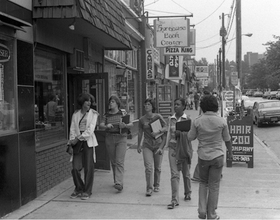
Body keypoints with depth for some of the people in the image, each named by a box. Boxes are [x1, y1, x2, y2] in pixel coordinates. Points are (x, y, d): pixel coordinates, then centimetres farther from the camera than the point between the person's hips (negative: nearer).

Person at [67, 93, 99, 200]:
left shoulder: (93, 114, 2)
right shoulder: (75, 114, 10)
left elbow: (90, 130, -7)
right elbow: (72, 129, 7)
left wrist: (78, 138, -12)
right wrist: (71, 145, -1)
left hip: (88, 142, -2)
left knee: (89, 168, -2)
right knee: (75, 168, -1)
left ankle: (87, 191, 12)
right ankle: (78, 189, 20)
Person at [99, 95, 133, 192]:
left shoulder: (122, 113, 0)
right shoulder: (106, 115, 6)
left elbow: (131, 124, -3)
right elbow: (101, 125, -6)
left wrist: (125, 125, -24)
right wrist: (106, 126, -28)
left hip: (121, 139, -3)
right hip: (109, 139, 3)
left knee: (119, 161, -12)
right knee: (113, 161, 10)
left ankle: (119, 184, -18)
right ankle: (116, 180, 28)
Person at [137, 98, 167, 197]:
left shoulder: (158, 116, -3)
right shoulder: (142, 119, 1)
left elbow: (166, 127, -1)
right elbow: (140, 133, 11)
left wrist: (158, 131, -19)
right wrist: (138, 145, 16)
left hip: (158, 144, 0)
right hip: (147, 145, 0)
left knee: (157, 167, 9)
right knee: (148, 167, -11)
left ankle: (156, 185, 29)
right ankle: (149, 188, -4)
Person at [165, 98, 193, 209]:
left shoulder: (187, 119, -4)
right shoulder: (170, 119, 5)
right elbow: (168, 133, 10)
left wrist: (180, 133, -23)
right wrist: (163, 146, 7)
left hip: (184, 148, -1)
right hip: (173, 148, 1)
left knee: (186, 173, 14)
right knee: (174, 174, -6)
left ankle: (188, 193, 37)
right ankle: (174, 200, -5)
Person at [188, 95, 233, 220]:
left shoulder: (197, 121, -8)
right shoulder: (221, 121, -8)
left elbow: (190, 137, 1)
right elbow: (227, 139, 3)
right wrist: (230, 152, 19)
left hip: (203, 156, 1)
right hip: (217, 156, -1)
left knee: (203, 183, 21)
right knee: (214, 186, 9)